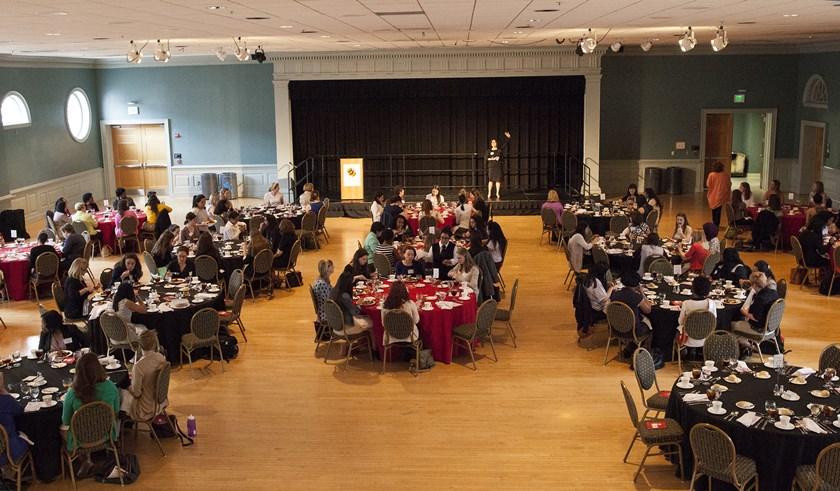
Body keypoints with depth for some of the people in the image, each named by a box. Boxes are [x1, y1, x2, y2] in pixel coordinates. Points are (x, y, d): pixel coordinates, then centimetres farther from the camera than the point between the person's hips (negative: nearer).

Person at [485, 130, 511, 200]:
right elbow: (485, 158, -2)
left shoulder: (500, 150, 8)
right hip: (491, 167, -1)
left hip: (499, 167, 1)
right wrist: (493, 159, -12)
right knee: (491, 180, -4)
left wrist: (508, 137, -8)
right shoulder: (488, 151, 5)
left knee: (498, 180, -1)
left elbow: (506, 144, 4)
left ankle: (497, 193, 5)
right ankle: (489, 193, -2)